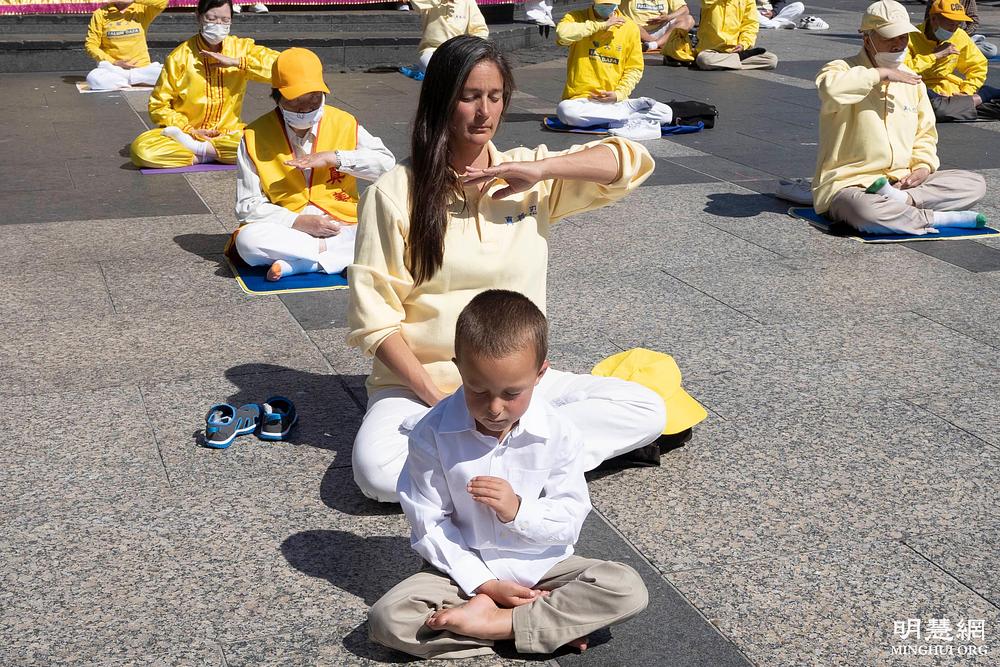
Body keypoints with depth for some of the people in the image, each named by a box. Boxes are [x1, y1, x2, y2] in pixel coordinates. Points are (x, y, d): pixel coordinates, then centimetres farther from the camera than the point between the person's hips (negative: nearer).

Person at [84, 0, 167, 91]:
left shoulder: (142, 8, 6)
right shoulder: (101, 13, 4)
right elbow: (91, 45, 1)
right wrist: (113, 63, -11)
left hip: (141, 68, 0)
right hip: (112, 69, 0)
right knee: (93, 78, -34)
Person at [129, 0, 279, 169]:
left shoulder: (241, 47, -3)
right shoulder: (180, 56, -8)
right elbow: (158, 104, -3)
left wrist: (235, 62, -21)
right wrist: (190, 130, -15)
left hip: (228, 133, 1)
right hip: (187, 132, -1)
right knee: (141, 148, -30)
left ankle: (197, 148, -19)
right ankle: (212, 154, -18)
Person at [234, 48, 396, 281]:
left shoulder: (344, 123, 5)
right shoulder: (254, 137, 0)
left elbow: (387, 163, -4)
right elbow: (248, 206, -2)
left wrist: (333, 157, -14)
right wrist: (298, 222, -16)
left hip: (344, 227, 1)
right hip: (287, 231, -1)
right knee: (247, 240, -33)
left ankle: (293, 264, -27)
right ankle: (329, 251, -21)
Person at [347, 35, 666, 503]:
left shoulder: (531, 175, 4)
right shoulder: (395, 194, -5)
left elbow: (633, 163, -6)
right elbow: (374, 319, -9)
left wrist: (540, 169, -18)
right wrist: (438, 400, -18)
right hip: (419, 383, -3)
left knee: (646, 410, -15)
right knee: (377, 471, -33)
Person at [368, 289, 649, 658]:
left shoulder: (558, 433, -13)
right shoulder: (432, 434, -15)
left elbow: (571, 520, -8)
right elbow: (429, 524, -10)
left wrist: (518, 509, -26)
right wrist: (485, 583, -15)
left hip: (542, 565, 0)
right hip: (465, 570, 0)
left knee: (630, 590, -22)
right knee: (386, 618, -25)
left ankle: (496, 622, -20)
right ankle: (551, 624, -21)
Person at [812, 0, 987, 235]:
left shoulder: (910, 79, 15)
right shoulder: (844, 70, -6)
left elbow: (925, 132, 24)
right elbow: (830, 88, -34)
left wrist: (923, 166, 3)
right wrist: (880, 73, -21)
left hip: (901, 181, 7)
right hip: (849, 184, -7)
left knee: (975, 184, -8)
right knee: (868, 213, -42)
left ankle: (901, 199, -24)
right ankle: (941, 218, -22)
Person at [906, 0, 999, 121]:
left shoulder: (959, 36, 5)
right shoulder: (912, 37, -11)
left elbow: (979, 66, 16)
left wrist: (966, 92, -1)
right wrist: (935, 55, -21)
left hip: (954, 90, 4)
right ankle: (975, 101, -17)